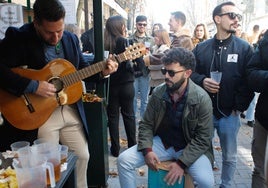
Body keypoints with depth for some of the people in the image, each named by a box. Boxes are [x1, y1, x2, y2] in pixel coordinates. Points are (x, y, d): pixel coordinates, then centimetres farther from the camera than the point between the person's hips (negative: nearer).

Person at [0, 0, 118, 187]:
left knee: (82, 156, 16)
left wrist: (102, 71, -3)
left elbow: (82, 68, 14)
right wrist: (33, 86, -28)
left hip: (71, 110, 6)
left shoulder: (71, 38, 5)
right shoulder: (18, 37, -13)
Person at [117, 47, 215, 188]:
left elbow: (203, 138, -15)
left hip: (190, 148, -2)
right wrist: (147, 150, -16)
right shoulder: (158, 93, -8)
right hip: (161, 142, 3)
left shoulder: (202, 99, -17)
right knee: (124, 160, -12)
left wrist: (182, 162, -22)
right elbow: (146, 124, 0)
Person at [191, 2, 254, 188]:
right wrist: (201, 81, -12)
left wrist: (239, 106, -10)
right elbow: (190, 72, 8)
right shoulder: (201, 47, 4)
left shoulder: (244, 47, -1)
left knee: (230, 156, 12)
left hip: (229, 113, -1)